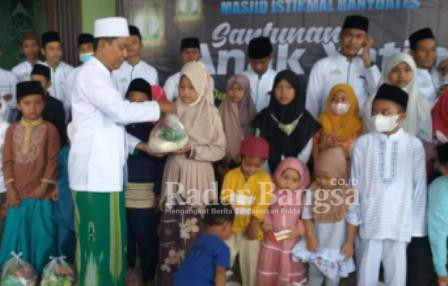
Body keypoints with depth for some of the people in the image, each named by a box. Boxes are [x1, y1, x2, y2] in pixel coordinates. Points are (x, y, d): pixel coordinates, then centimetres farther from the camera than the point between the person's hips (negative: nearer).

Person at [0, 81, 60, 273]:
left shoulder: (49, 129, -3)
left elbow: (53, 160, -5)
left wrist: (44, 185, -10)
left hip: (40, 192, -3)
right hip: (17, 193, 3)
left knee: (40, 236, 4)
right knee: (16, 235, 9)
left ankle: (41, 273, 18)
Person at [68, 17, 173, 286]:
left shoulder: (101, 76, 18)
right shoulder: (90, 73, -12)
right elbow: (122, 111, -23)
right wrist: (159, 107, -9)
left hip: (106, 169, 9)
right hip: (93, 171, -9)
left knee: (108, 237, 14)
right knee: (98, 237, -2)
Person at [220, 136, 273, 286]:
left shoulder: (265, 179, -11)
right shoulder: (231, 175, -5)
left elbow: (260, 207, -14)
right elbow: (225, 202, -5)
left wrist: (252, 227, -17)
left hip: (250, 228, -1)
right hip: (232, 226, 2)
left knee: (250, 264, 10)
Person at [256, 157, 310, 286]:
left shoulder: (302, 197, -14)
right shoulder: (273, 194, -10)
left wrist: (299, 230, -19)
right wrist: (266, 223, -14)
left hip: (293, 241, -1)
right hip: (273, 239, 2)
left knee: (291, 270, 16)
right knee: (269, 268, 19)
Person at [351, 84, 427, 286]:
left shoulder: (414, 145, -4)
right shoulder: (363, 143, -4)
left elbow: (419, 187, 0)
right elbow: (355, 184, 2)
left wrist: (416, 224, 1)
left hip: (400, 221, 0)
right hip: (371, 219, 0)